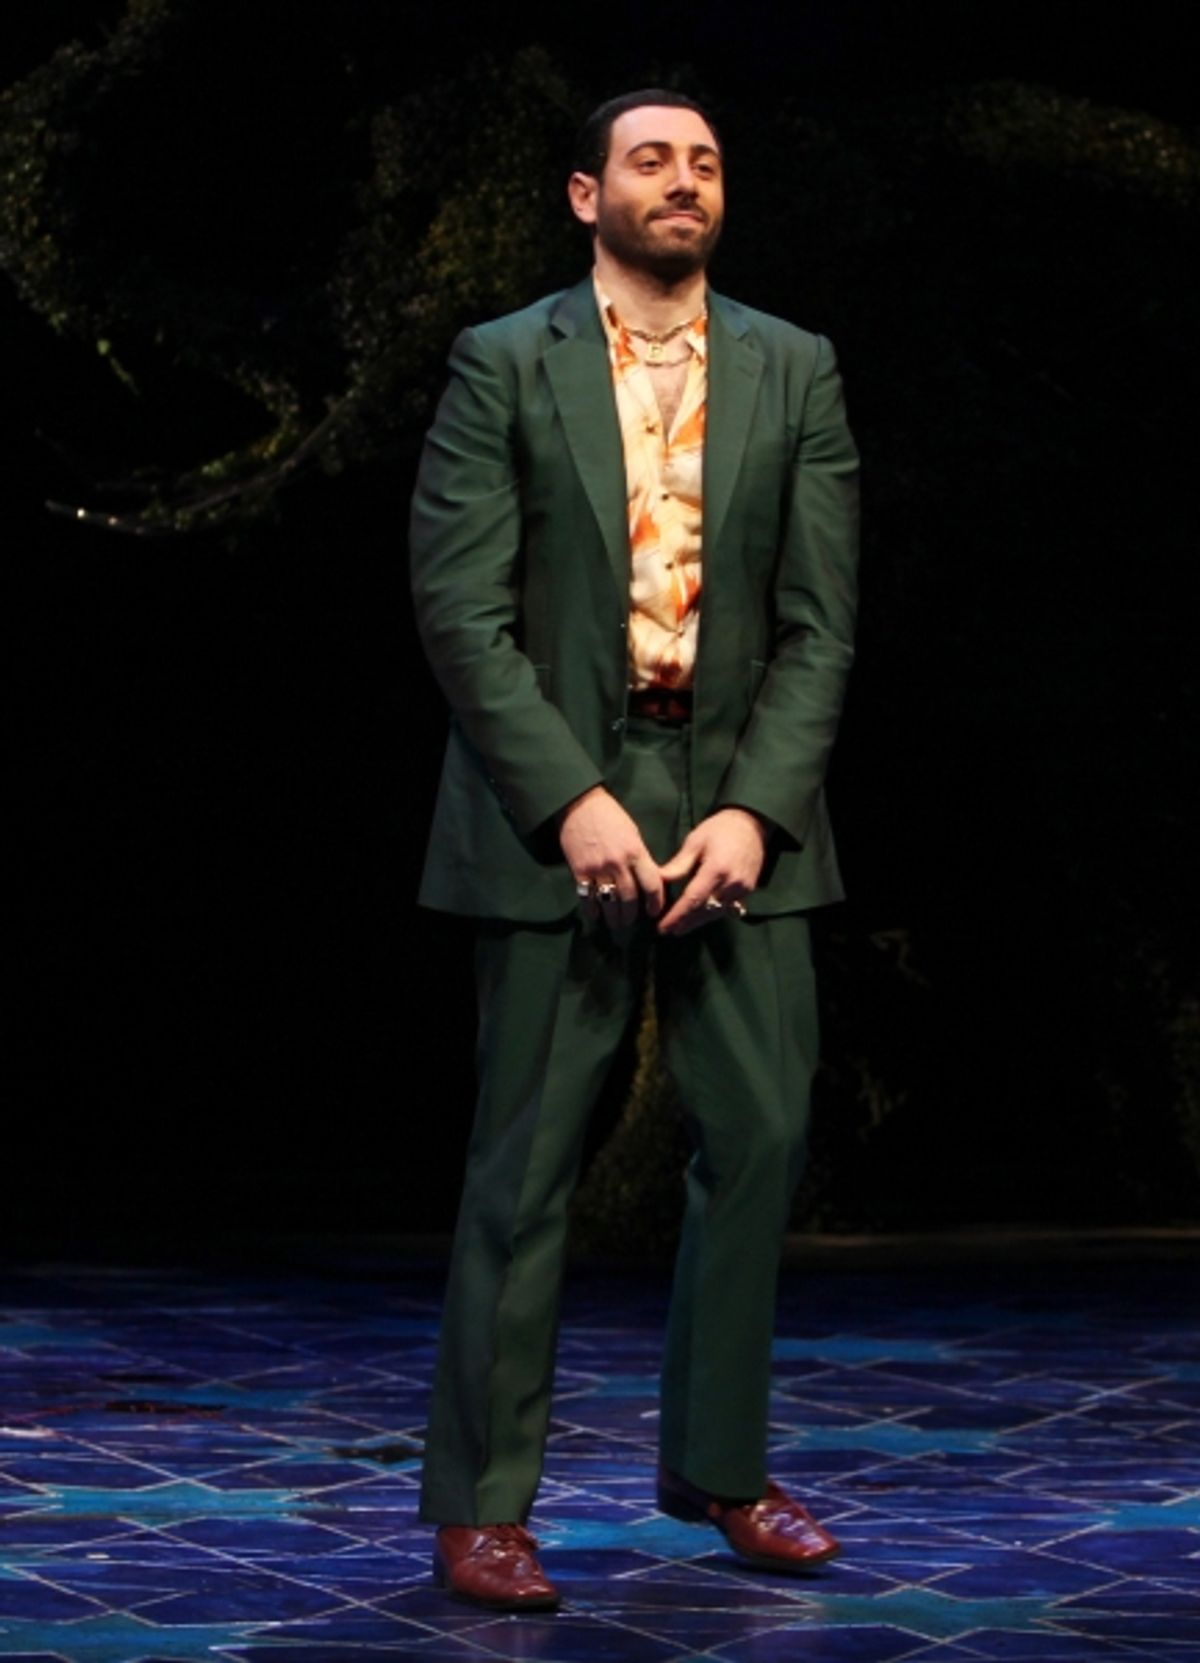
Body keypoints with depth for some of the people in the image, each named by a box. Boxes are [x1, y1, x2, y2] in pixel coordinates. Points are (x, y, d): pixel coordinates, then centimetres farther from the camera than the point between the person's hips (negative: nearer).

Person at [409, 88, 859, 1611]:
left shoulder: (794, 374, 7)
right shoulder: (503, 367, 0)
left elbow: (819, 623, 2)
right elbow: (461, 611, -7)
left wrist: (754, 811, -11)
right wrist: (573, 801, -16)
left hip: (739, 800, 3)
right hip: (553, 801, -3)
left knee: (759, 1136, 4)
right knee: (525, 1161, -1)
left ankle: (717, 1466, 20)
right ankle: (479, 1504, 6)